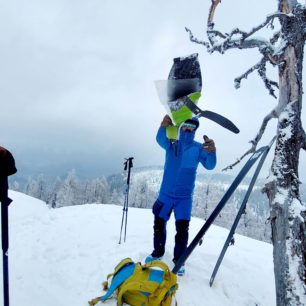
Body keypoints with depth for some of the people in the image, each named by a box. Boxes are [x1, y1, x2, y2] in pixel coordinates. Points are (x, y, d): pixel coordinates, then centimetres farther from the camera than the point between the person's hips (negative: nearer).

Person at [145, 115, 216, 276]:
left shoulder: (198, 148, -6)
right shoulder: (171, 144, -6)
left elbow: (209, 165, -20)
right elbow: (160, 139, -29)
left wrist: (211, 152, -45)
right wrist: (164, 126, -54)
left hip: (185, 197, -1)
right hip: (165, 193, 1)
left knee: (182, 229, -3)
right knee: (159, 223, 13)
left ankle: (179, 259, 18)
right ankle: (158, 251, 34)